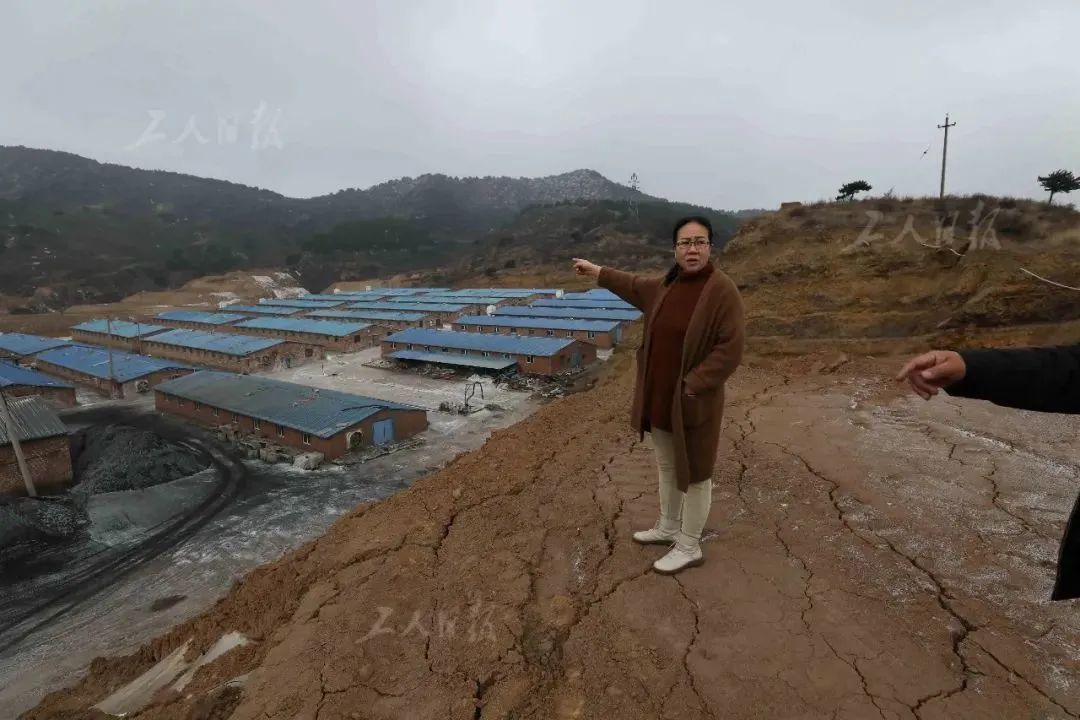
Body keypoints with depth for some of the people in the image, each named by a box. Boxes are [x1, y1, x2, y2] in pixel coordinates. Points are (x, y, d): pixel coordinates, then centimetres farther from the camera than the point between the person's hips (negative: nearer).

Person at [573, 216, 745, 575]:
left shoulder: (722, 290, -17)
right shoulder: (668, 284, 4)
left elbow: (730, 350, -20)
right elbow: (637, 286, 26)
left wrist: (691, 385, -22)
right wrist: (597, 271, 33)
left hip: (693, 402, -7)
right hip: (660, 395, 8)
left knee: (693, 472, 8)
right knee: (667, 464, 21)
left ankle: (689, 547, 24)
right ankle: (668, 527, 40)